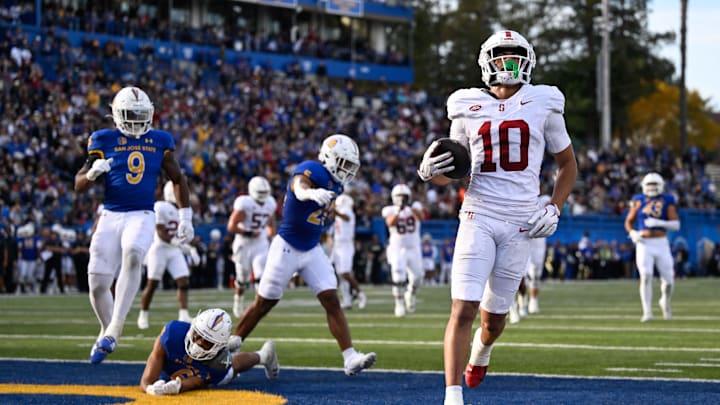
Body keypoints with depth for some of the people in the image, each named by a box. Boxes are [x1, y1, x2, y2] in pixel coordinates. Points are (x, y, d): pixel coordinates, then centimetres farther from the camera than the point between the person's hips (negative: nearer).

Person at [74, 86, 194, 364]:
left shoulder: (159, 141, 7)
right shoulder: (104, 140, 3)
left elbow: (178, 179, 20)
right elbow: (79, 186, 4)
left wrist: (185, 217, 15)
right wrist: (93, 172, -18)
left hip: (142, 216, -1)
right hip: (111, 216, 1)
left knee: (133, 254, -34)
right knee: (98, 283, -5)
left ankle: (113, 330, -32)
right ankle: (107, 330, 26)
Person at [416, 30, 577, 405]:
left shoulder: (544, 106, 3)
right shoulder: (468, 108, 4)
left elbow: (567, 165, 15)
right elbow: (451, 173, 15)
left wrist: (554, 209, 2)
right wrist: (429, 172, -8)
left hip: (520, 225, 1)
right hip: (478, 216, 0)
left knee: (494, 316, 9)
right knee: (463, 309, -14)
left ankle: (481, 350, 45)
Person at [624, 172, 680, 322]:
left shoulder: (667, 201, 1)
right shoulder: (639, 200, 5)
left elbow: (676, 225, -7)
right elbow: (629, 221, 14)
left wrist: (659, 223, -22)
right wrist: (632, 233, -7)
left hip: (661, 244, 0)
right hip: (644, 244, 0)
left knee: (668, 280, 2)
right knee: (646, 276, -19)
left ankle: (665, 301, 36)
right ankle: (647, 312, -15)